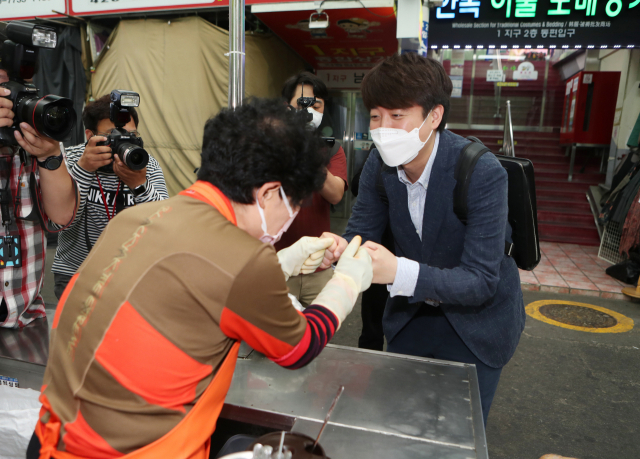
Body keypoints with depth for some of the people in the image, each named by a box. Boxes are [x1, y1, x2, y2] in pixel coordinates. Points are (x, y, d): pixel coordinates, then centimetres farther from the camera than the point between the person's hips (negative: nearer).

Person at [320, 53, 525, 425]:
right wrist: (342, 248, -31)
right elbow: (362, 232, -5)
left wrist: (400, 272, -47)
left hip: (476, 321, -4)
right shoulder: (379, 165, -14)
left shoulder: (483, 173, -30)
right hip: (411, 312, 4)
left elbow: (481, 282, -31)